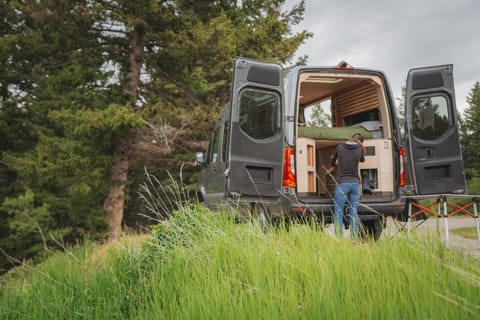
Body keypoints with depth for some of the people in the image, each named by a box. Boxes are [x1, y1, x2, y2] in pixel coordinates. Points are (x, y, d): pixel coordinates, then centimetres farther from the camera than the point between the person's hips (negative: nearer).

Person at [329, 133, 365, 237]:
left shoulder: (340, 147, 1)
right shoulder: (360, 149, 2)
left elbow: (332, 162, 16)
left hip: (342, 182, -2)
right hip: (355, 183, 2)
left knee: (338, 212, 0)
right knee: (354, 212, 8)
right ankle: (354, 238, 10)